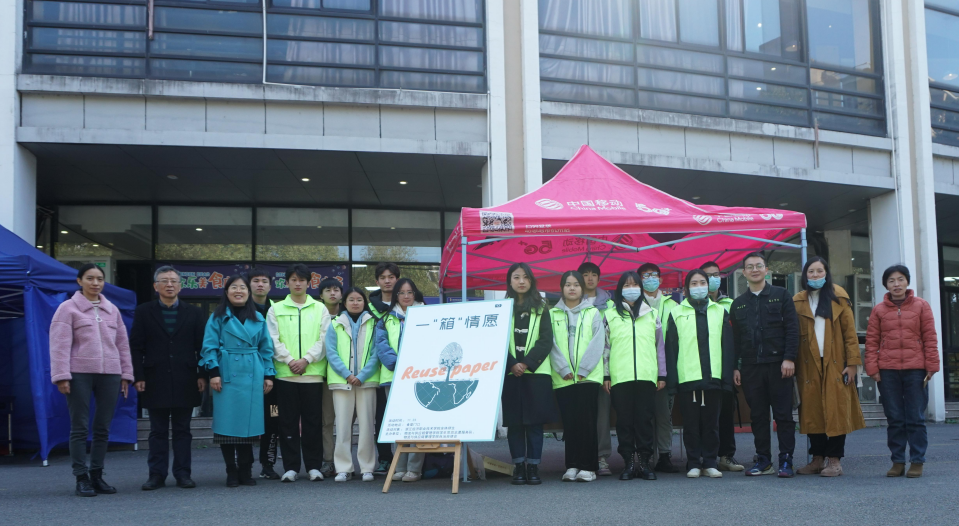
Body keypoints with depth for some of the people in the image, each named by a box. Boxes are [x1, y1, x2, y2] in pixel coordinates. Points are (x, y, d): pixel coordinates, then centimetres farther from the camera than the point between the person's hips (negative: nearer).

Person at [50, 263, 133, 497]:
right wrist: (62, 376, -10)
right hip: (79, 374, -4)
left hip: (109, 374, 4)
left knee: (103, 428, 7)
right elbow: (60, 344, -4)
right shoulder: (68, 308, 1)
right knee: (80, 427, 0)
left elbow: (122, 343, 16)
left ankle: (97, 475, 16)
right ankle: (81, 478, 4)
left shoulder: (112, 310, 14)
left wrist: (126, 374, 12)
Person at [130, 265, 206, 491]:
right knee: (158, 432, 5)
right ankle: (157, 475, 10)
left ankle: (183, 474, 11)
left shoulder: (193, 313, 8)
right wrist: (138, 377, -6)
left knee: (182, 430, 6)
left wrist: (202, 375, -2)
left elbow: (202, 346, 6)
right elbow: (136, 347, 3)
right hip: (155, 381, 0)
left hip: (185, 382, 1)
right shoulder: (144, 312, 6)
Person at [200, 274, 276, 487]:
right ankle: (231, 472, 7)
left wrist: (269, 374, 6)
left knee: (249, 422, 3)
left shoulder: (258, 319, 12)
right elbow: (209, 347, -1)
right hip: (227, 376, -2)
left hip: (252, 377, 2)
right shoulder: (218, 318, 4)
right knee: (227, 422, -2)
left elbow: (266, 349, 12)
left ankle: (245, 470, 12)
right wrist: (213, 372, -10)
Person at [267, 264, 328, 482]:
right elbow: (274, 341, 2)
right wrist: (289, 360, -11)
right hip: (285, 373, 0)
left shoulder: (320, 309, 10)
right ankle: (290, 467, 8)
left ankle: (313, 466, 9)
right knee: (288, 422, 2)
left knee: (313, 421, 2)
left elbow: (324, 340, 2)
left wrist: (306, 359, -10)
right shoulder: (276, 310, 10)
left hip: (313, 372, 0)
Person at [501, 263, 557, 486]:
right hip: (511, 373, 0)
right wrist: (512, 364, -11)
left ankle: (533, 467, 3)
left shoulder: (541, 308, 9)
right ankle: (518, 467, 7)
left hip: (536, 372, 0)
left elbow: (546, 340, 1)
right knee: (514, 421, 1)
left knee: (535, 421, -2)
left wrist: (527, 363, -10)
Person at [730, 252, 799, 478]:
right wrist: (735, 367, 6)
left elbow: (792, 329, -1)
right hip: (750, 367, 3)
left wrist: (789, 358, -10)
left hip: (778, 365, -3)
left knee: (783, 414, -1)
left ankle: (786, 461, 4)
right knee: (758, 415, 6)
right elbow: (734, 338, 14)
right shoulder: (738, 304, 14)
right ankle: (763, 460, 13)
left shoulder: (781, 296, 5)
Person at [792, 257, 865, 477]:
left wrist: (852, 362, -6)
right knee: (812, 412, 1)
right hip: (809, 366, 2)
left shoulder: (838, 297, 5)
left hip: (835, 365, -2)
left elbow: (850, 332, 2)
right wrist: (793, 364, -2)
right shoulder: (798, 302, 9)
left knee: (836, 411, -4)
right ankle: (817, 459, 10)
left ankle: (834, 461, 2)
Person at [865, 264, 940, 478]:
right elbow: (871, 341, 7)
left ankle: (917, 461, 8)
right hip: (888, 371, 1)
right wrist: (872, 368, -1)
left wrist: (932, 365, -1)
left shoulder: (921, 306, 7)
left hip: (915, 369, -1)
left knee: (915, 418, 1)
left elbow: (930, 337, 5)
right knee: (894, 419, 5)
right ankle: (898, 461, 11)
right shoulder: (879, 310, 8)